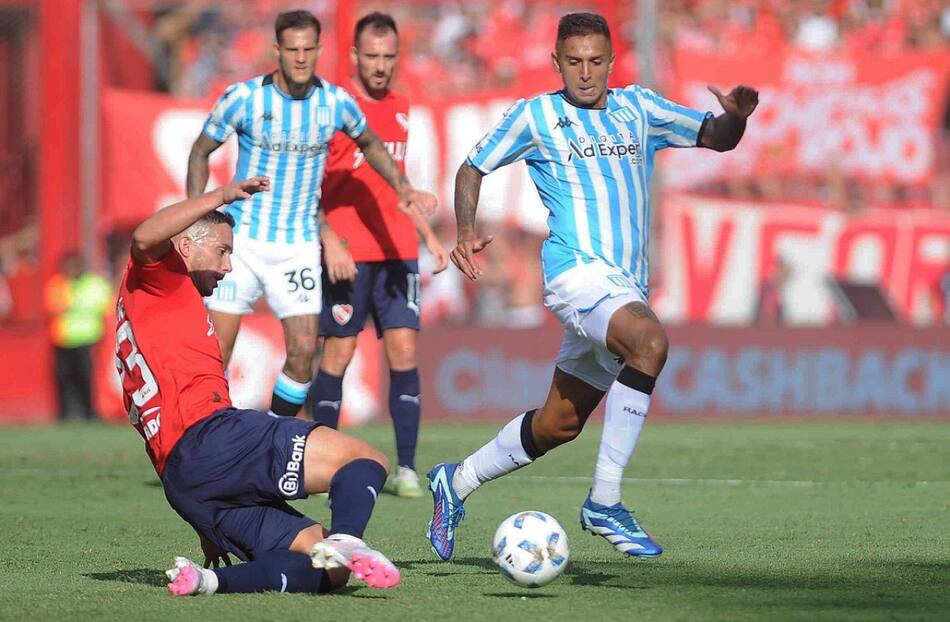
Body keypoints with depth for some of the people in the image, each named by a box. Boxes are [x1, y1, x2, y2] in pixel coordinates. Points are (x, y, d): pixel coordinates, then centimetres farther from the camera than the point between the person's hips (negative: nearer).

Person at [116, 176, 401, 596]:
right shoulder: (156, 282, 13)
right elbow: (145, 237, -16)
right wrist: (222, 195, -17)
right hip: (207, 436, -9)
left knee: (329, 572, 0)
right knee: (365, 460, -13)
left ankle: (209, 579, -20)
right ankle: (344, 540, -43)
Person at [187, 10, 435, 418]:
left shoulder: (336, 102, -3)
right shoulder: (244, 97, -9)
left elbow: (369, 144, 19)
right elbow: (201, 152, 4)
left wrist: (402, 188, 7)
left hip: (298, 245, 2)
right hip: (241, 238, -2)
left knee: (303, 352, -7)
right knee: (216, 350, -7)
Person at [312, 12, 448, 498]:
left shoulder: (401, 110, 14)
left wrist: (429, 236, 21)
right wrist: (329, 242, -15)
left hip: (397, 252, 4)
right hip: (347, 254, -4)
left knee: (403, 349, -4)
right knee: (338, 354, -1)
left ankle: (406, 469, -5)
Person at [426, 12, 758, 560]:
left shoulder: (638, 109, 14)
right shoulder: (536, 115, 4)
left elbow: (715, 139, 19)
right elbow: (473, 169, 12)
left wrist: (736, 115, -4)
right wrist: (467, 232, -5)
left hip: (627, 286, 6)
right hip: (578, 269, -6)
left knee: (559, 424, 12)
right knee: (650, 341, -34)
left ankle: (456, 482, 35)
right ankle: (604, 502, -31)